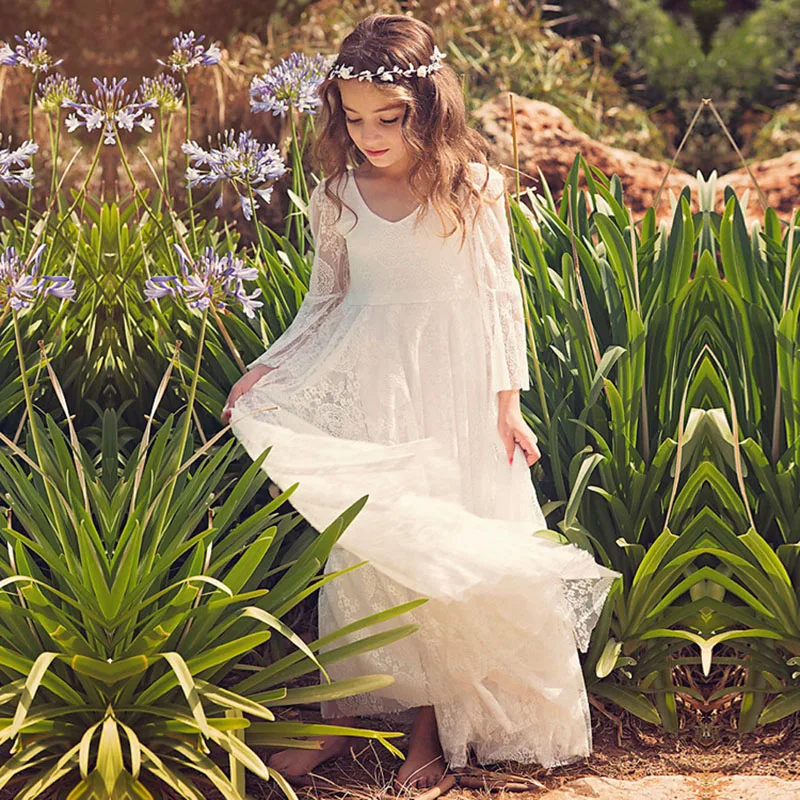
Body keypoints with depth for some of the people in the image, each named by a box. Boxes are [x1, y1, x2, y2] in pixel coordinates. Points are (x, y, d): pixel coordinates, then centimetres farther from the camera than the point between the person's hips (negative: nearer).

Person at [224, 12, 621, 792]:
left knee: (448, 547, 3)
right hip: (368, 383, 2)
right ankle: (342, 715, 14)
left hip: (453, 382, -2)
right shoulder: (337, 197, 0)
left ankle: (433, 726, 14)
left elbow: (501, 296, -2)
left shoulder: (472, 187, -7)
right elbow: (325, 299, 10)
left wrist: (507, 402, -4)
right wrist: (270, 367, -1)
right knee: (362, 542, 3)